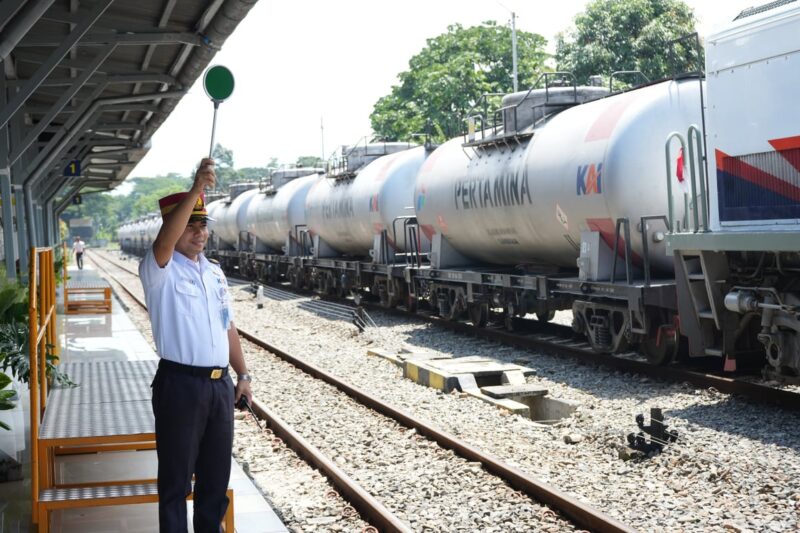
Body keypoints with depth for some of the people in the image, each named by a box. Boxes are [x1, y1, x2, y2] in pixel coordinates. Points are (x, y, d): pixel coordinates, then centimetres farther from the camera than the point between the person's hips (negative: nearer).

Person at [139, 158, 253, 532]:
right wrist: (196, 188, -39)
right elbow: (165, 239, -29)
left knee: (216, 474, 15)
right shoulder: (160, 270, -7)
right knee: (176, 478, 1)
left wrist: (242, 374, 13)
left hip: (220, 385, 7)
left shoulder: (215, 272, 14)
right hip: (180, 385, -6)